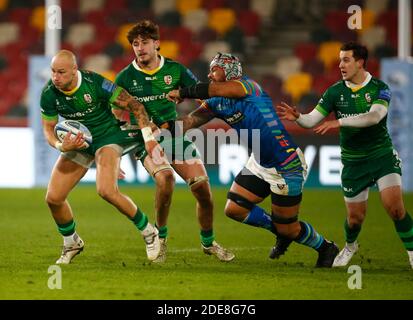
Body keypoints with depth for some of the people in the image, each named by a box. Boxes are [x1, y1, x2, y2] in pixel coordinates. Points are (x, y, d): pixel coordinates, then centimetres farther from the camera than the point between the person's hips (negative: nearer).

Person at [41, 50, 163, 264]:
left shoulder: (95, 83, -25)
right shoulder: (49, 94, -14)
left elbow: (133, 104, -17)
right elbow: (48, 128, -3)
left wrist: (149, 138, -19)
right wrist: (61, 146, -25)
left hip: (108, 137, -5)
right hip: (77, 140, 5)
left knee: (106, 190, -28)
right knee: (53, 198, -5)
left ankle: (148, 232, -7)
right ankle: (71, 244, 22)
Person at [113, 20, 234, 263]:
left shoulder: (175, 70, -1)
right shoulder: (126, 77, -4)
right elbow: (113, 112, 3)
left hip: (176, 135, 3)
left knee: (203, 188, -6)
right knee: (165, 178, -32)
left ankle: (208, 242, 21)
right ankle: (161, 237, -12)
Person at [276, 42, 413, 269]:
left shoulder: (379, 88, -11)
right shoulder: (335, 92, -4)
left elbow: (375, 116, -29)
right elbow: (312, 120, -7)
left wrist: (340, 122, -37)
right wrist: (297, 117, -30)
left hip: (382, 156, -2)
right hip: (353, 162, 2)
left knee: (395, 207, -18)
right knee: (355, 216, 5)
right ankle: (350, 246, 38)